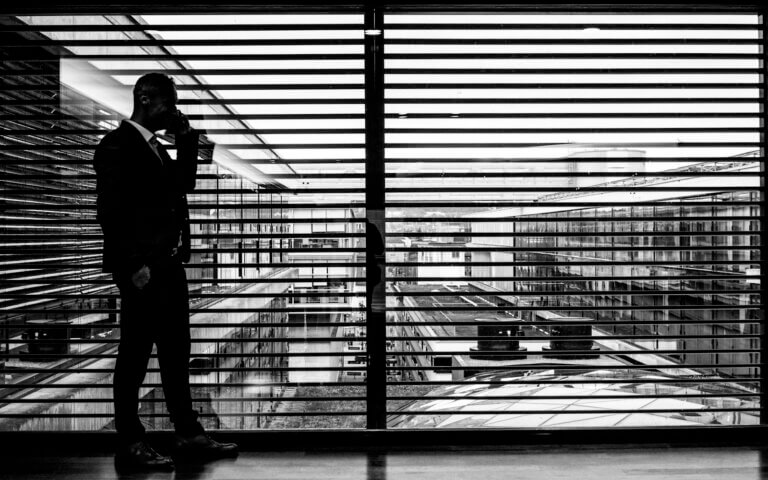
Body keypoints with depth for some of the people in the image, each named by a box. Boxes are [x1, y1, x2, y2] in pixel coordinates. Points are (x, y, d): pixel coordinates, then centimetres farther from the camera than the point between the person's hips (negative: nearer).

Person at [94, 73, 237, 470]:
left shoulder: (156, 148, 19)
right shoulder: (117, 144, -8)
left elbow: (183, 183, 19)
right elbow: (109, 210, -15)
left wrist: (186, 138, 11)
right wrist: (133, 265, -19)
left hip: (169, 265, 9)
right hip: (142, 270, -9)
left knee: (176, 352, 12)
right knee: (135, 354, 0)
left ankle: (188, 434, 19)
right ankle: (130, 443, 11)